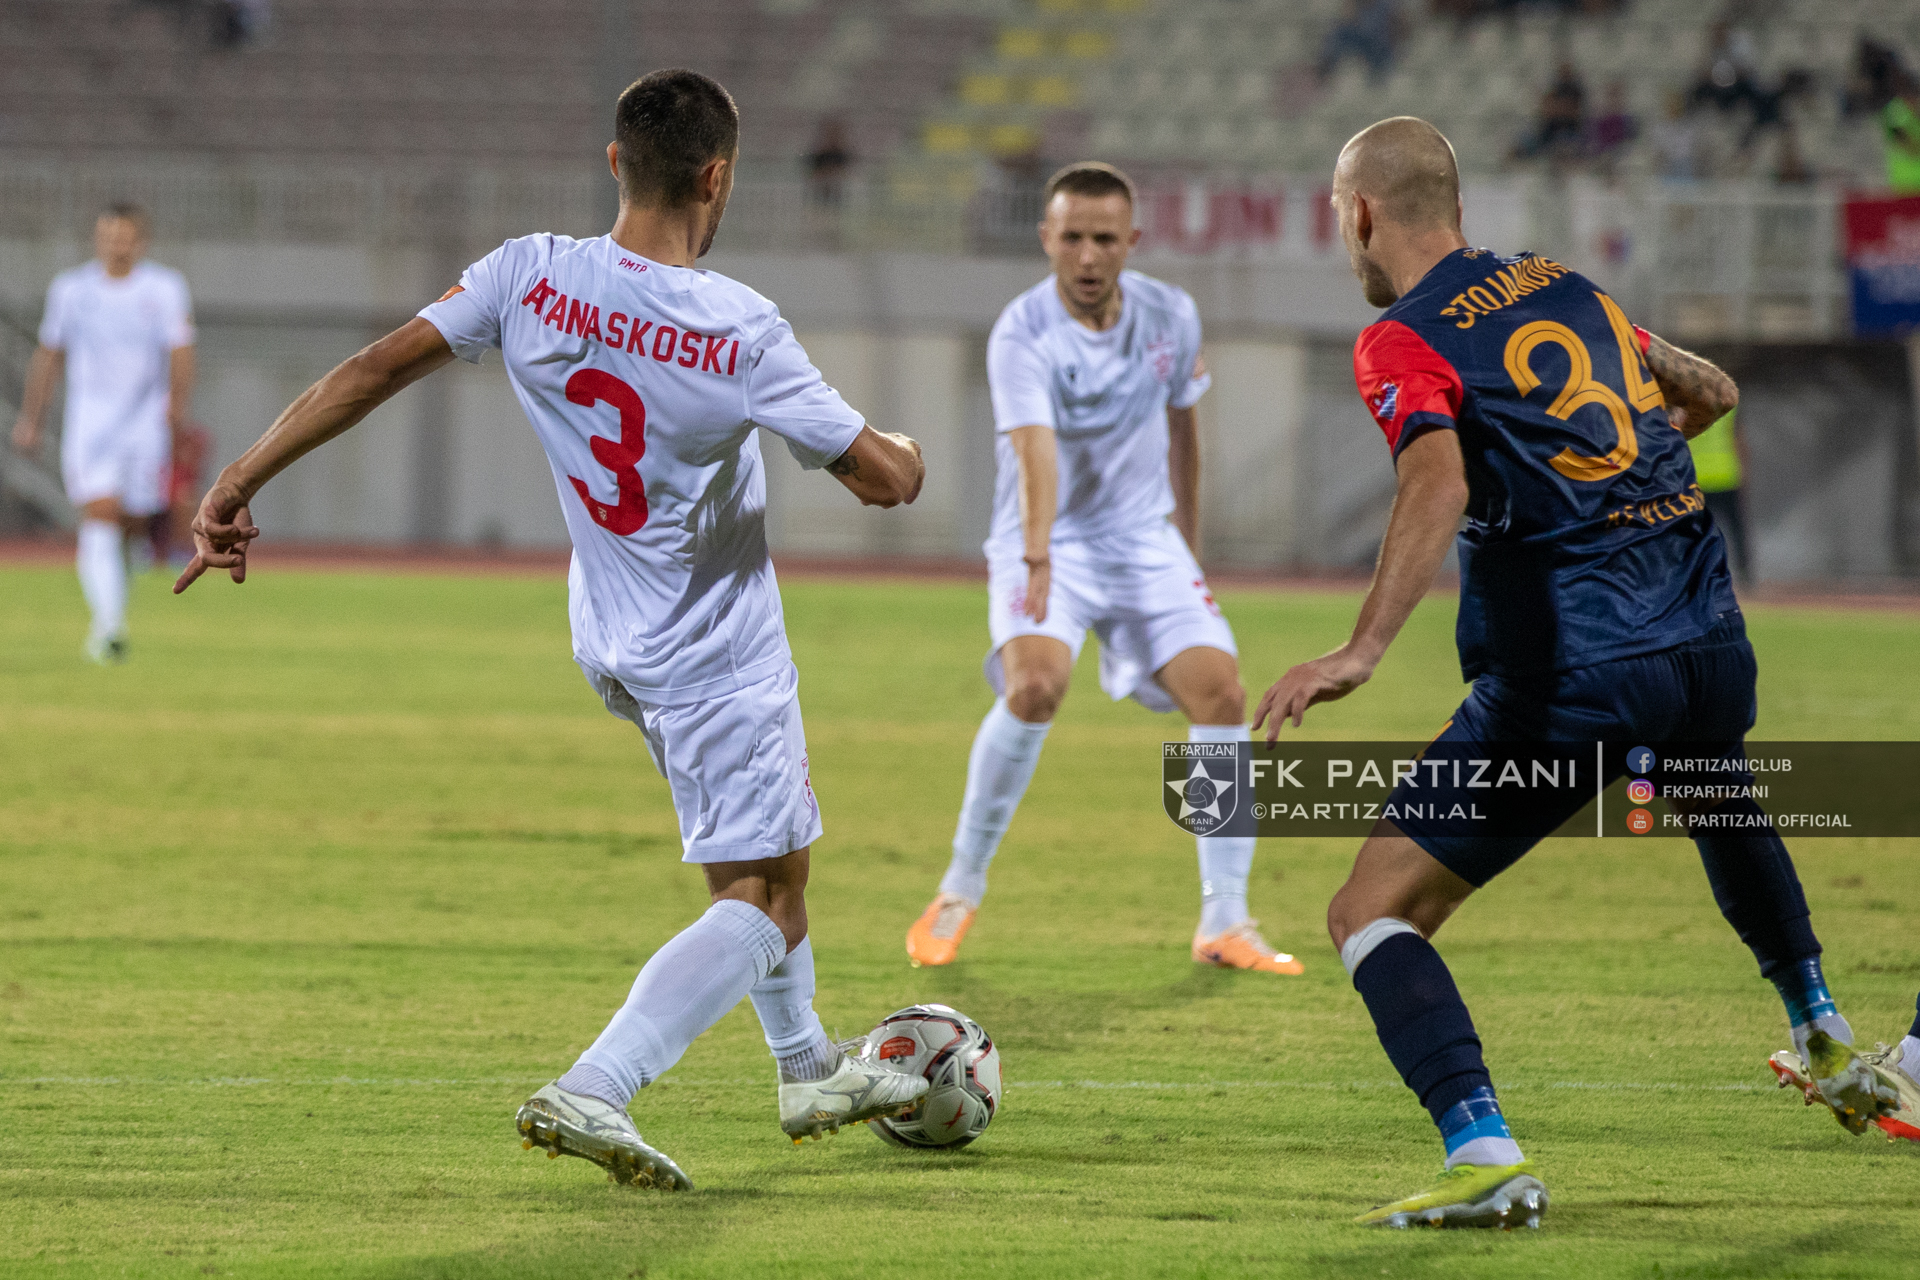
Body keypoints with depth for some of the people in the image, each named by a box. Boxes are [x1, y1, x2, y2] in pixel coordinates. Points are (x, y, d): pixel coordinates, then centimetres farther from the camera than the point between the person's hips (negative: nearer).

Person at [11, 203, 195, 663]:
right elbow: (48, 355, 16)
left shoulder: (165, 288, 2)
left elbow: (180, 351, -6)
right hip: (88, 426, 0)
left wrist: (178, 402, -22)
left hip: (147, 422, 0)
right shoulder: (70, 290, 7)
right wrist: (30, 418, 15)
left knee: (133, 522, 6)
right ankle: (109, 626, -27)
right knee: (100, 517, -18)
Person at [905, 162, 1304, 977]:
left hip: (1145, 539, 5)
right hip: (1044, 545, -4)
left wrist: (1187, 543, 20)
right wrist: (1038, 555, -51)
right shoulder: (1022, 335, -20)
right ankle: (960, 891, -9)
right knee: (1034, 687, -29)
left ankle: (1224, 925, -4)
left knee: (1220, 691, -12)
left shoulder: (1170, 316, -3)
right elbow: (1035, 449, -36)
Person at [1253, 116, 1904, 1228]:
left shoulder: (1404, 342, -4)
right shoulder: (1567, 287, 16)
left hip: (1570, 670, -7)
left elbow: (1439, 483, -24)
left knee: (1373, 914, -3)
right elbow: (1710, 392, 28)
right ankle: (1826, 1038, 55)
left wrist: (1364, 651, -32)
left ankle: (1486, 1155, -21)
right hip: (1708, 634, 7)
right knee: (1721, 808, 42)